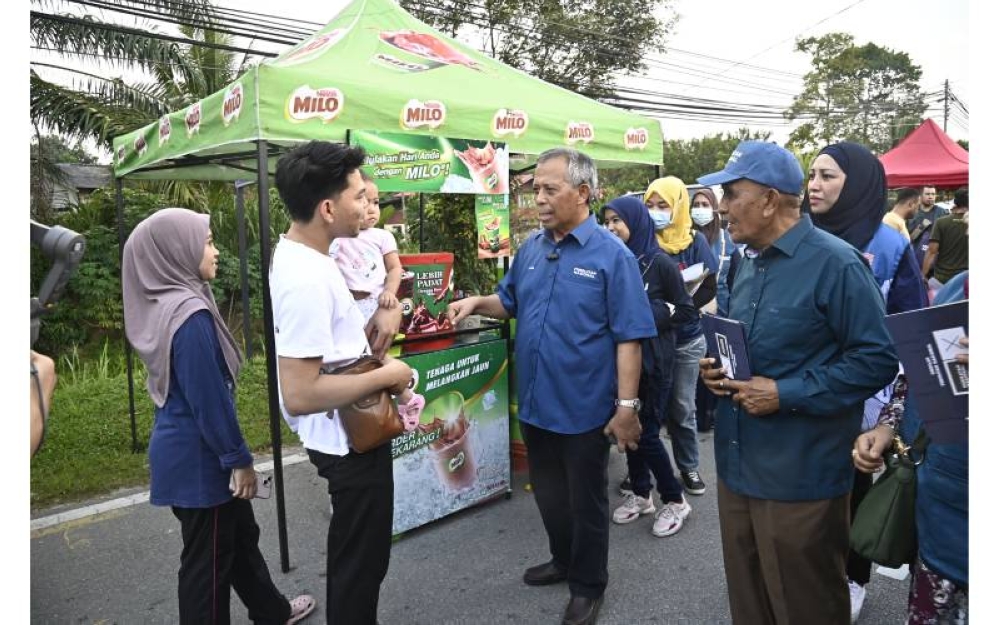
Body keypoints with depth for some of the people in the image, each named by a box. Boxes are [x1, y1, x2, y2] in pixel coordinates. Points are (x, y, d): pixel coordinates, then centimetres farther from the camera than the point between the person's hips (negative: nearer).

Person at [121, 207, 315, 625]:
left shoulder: (163, 306, 5)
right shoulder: (190, 314, -25)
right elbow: (210, 399, -24)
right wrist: (241, 459, -14)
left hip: (183, 449, 10)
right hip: (197, 456, -10)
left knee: (240, 532, 23)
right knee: (208, 557, 8)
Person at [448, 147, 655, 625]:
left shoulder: (612, 255, -14)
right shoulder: (530, 248, 4)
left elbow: (629, 337, -15)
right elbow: (510, 302, 17)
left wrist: (627, 406, -17)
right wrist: (477, 302, -4)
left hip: (584, 407, -6)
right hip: (534, 402, 6)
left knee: (585, 500, 13)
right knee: (547, 493, 22)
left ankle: (588, 586, 34)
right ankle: (564, 560, 46)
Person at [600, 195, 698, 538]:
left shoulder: (660, 262, -10)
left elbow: (687, 310, -6)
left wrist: (647, 313, -16)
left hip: (653, 360, -5)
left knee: (646, 432, -1)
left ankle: (675, 500, 19)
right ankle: (640, 493, 29)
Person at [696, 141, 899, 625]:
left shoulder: (835, 264, -15)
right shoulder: (749, 263, 11)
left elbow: (876, 360, -16)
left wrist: (786, 395, -21)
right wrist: (716, 368, 2)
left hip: (799, 477, -7)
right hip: (737, 466, 8)